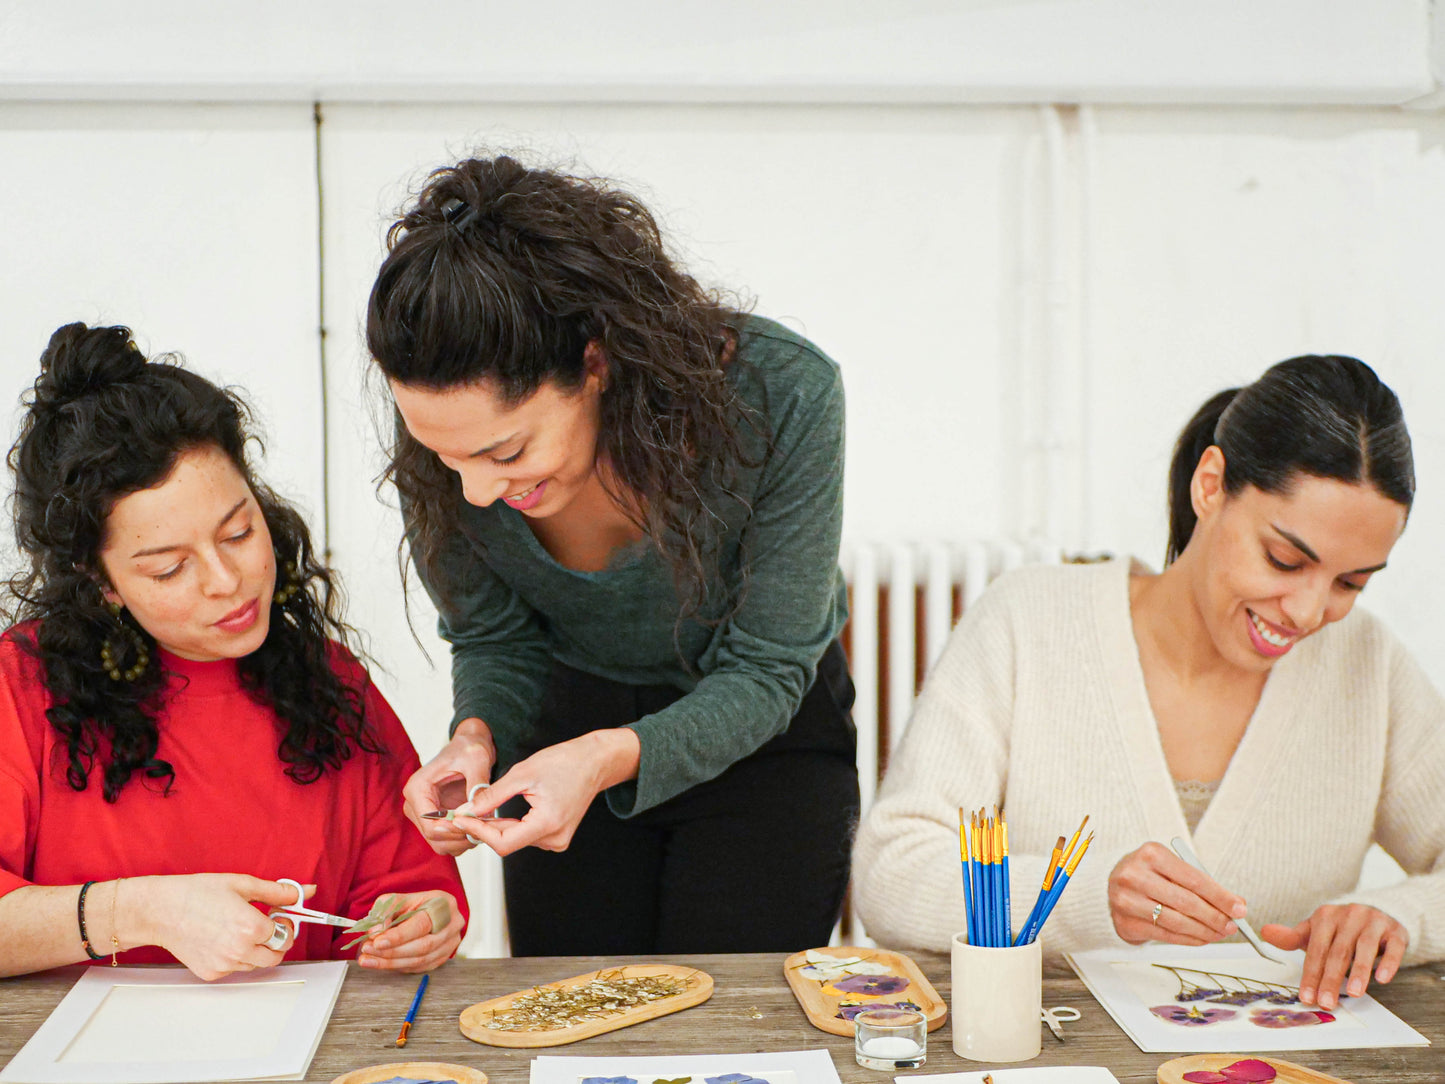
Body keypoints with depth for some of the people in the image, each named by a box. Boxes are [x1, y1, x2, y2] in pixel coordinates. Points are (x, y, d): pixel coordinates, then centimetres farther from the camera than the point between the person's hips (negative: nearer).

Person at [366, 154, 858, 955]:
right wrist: (477, 737, -27)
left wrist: (609, 759, -39)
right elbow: (495, 639, -5)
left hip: (762, 740, -2)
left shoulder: (780, 398, -32)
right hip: (574, 722, 2)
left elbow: (763, 673, -22)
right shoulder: (447, 444, -24)